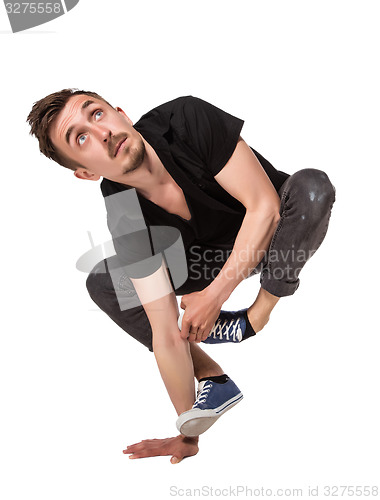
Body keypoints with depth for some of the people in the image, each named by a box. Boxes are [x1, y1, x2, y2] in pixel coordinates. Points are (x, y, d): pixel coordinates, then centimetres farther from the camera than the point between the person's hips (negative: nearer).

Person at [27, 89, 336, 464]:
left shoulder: (189, 119, -31)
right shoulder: (127, 221, -24)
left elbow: (264, 206, -30)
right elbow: (167, 334, -23)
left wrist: (214, 294, -34)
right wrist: (189, 435, -20)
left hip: (284, 235, -3)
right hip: (218, 257, 3)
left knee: (311, 186, -36)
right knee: (103, 284, -8)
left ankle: (261, 314, -16)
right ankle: (213, 378, -11)